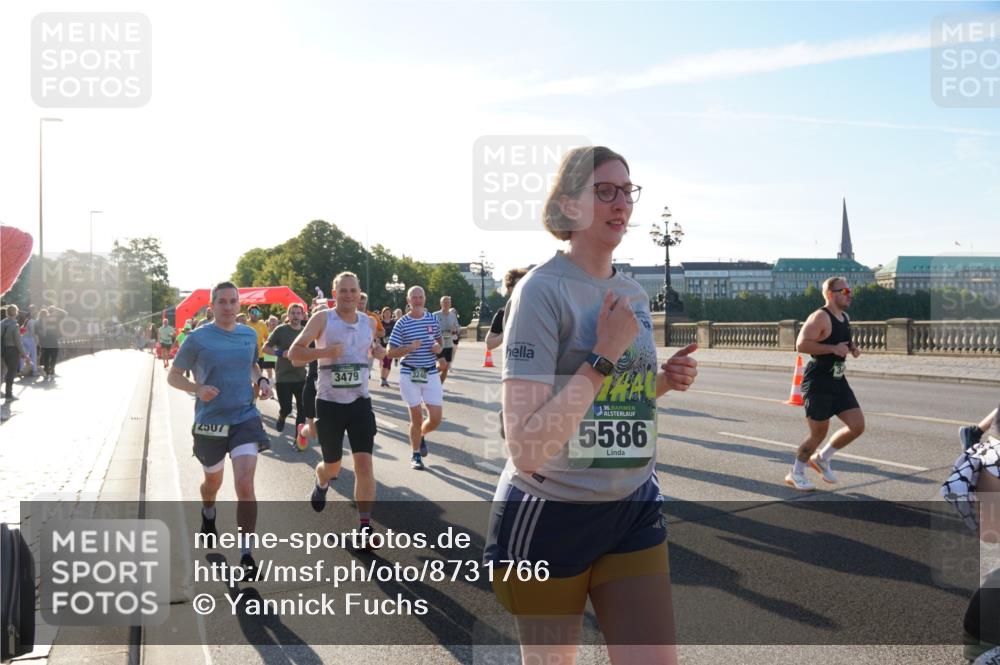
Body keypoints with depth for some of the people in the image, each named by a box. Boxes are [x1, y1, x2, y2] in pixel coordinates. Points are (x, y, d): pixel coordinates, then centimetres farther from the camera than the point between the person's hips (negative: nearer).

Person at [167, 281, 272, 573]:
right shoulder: (198, 338, -8)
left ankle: (246, 553, -5)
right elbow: (173, 376, -2)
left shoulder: (249, 335, 2)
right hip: (209, 421, -1)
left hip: (245, 418, 1)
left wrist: (261, 380, 0)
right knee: (213, 481, 21)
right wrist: (198, 388, -21)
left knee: (245, 485, -15)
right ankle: (208, 515, 57)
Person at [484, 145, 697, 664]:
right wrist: (604, 356, -24)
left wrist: (662, 381, -2)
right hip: (551, 515, -6)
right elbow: (526, 449, -25)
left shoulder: (634, 295, 5)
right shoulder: (543, 289, -17)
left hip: (635, 509, 6)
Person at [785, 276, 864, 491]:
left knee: (857, 426, 2)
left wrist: (851, 347, 7)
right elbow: (801, 344, -26)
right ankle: (795, 474, 19)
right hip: (817, 383, -8)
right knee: (819, 433, -2)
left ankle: (821, 458, 23)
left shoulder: (845, 317, 11)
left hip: (838, 382, 8)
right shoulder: (820, 317, -17)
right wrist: (833, 349, -28)